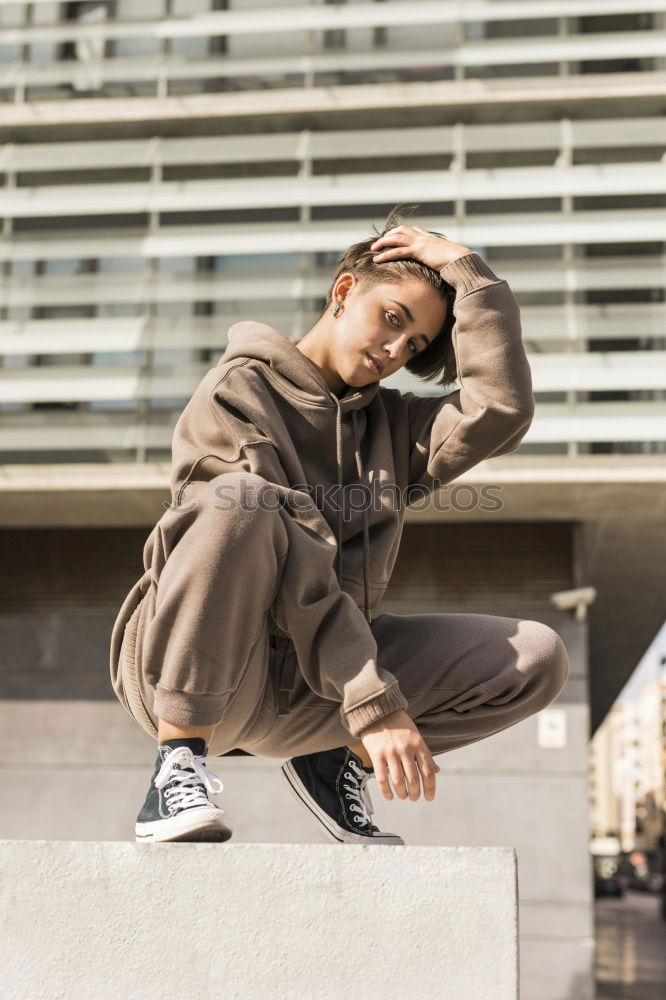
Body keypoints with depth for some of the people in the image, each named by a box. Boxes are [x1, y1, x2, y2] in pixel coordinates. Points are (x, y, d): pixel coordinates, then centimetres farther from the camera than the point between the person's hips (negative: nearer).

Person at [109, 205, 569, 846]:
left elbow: (503, 409, -5)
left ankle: (333, 760, 6)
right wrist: (374, 702, -25)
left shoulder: (392, 426, 17)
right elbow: (295, 574, -18)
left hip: (306, 691, 6)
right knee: (241, 501, -36)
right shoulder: (237, 393, -5)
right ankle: (178, 769, -25)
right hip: (190, 678, -6)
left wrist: (467, 272, -2)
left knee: (539, 658, -7)